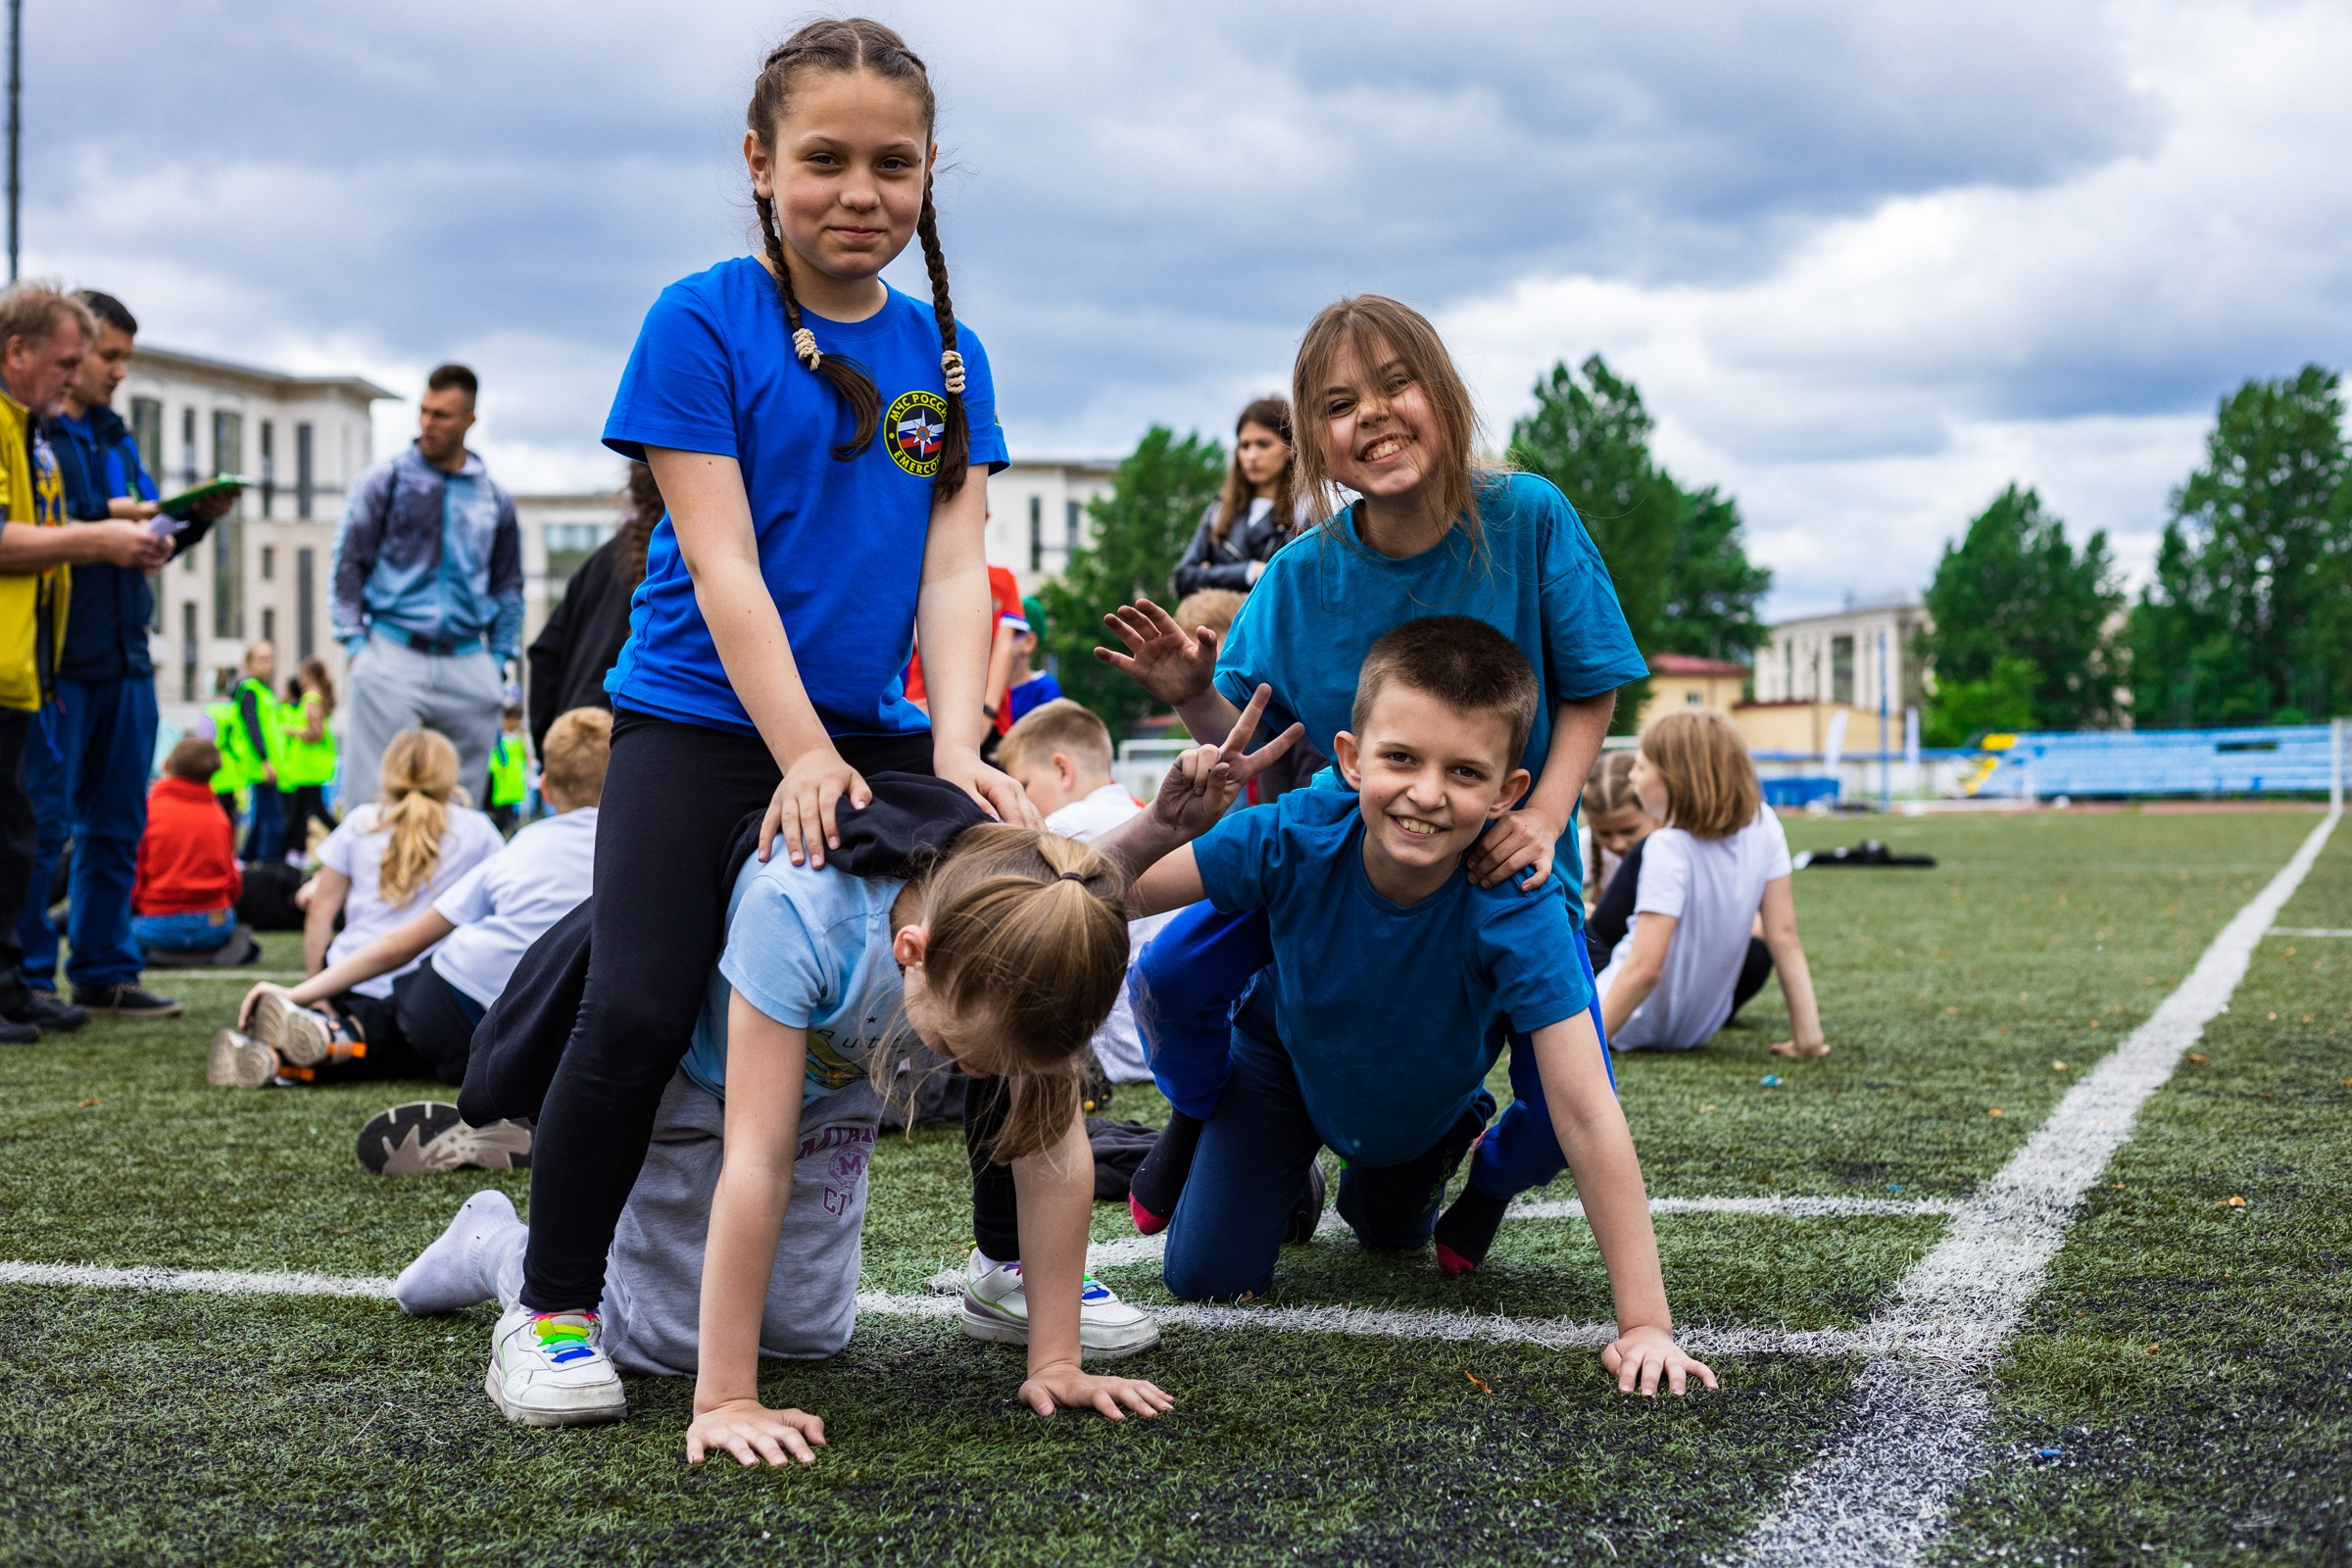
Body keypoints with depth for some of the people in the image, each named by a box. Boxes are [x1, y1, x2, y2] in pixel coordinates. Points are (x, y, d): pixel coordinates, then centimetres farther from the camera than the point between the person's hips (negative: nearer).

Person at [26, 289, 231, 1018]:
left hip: (123, 659, 8)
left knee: (117, 823, 10)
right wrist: (102, 518, -21)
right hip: (54, 657, -8)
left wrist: (196, 518, 5)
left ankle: (104, 971, 18)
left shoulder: (116, 436, 19)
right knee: (42, 824, -4)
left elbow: (149, 539, 22)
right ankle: (30, 977, 4)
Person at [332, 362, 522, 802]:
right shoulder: (386, 479, 4)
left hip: (468, 664, 3)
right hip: (394, 655, -3)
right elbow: (348, 563, 5)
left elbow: (508, 585, 19)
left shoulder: (494, 498, 12)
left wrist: (498, 659, 10)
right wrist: (354, 642, -3)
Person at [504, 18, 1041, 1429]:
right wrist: (802, 755, -19)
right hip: (702, 727, -4)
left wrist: (958, 750, -14)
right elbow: (721, 562, -12)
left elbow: (953, 570, 1)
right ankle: (552, 1309, 3)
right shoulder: (702, 322, -6)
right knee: (639, 1011, -17)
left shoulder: (948, 355, 8)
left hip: (875, 734, 5)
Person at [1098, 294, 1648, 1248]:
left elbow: (1589, 690, -9)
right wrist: (1193, 698, -26)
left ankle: (1492, 1177, 23)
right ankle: (1202, 1117, 21)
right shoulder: (1302, 575, -11)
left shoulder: (1528, 520, -16)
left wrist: (1544, 817, -22)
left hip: (1509, 859, -1)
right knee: (1171, 976, -15)